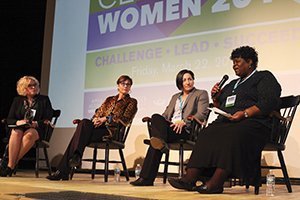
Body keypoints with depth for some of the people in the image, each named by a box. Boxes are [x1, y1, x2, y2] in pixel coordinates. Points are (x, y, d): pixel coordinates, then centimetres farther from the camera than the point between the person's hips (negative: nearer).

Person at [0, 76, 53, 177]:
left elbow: (47, 119, 4)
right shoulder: (17, 100, 16)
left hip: (36, 130, -2)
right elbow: (9, 119, 11)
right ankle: (11, 164, -38)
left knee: (29, 135, -38)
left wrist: (37, 123, -16)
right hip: (18, 128, 2)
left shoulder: (44, 100, 12)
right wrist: (18, 122, -12)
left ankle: (11, 166, -36)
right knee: (16, 133, -36)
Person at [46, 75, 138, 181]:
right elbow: (98, 113, 18)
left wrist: (105, 119, -13)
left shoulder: (131, 102, 12)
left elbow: (125, 119, -3)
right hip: (99, 127, 4)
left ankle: (63, 171, -34)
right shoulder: (109, 99, 28)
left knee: (81, 133, -29)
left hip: (112, 132, -4)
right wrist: (96, 119, -7)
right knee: (84, 123, -31)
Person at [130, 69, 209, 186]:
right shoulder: (175, 97, 31)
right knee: (156, 117, -29)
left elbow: (202, 114, -2)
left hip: (186, 130, -5)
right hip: (170, 127, 6)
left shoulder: (201, 94, 14)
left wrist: (183, 122, -17)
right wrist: (159, 121, -2)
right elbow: (166, 114, 23)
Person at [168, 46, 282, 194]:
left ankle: (216, 183, -42)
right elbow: (220, 108, 34)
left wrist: (245, 113, -19)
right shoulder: (232, 84, 32)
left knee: (231, 136, -37)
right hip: (226, 121, 7)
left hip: (252, 122, -6)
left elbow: (269, 102, -7)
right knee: (207, 135, -22)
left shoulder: (264, 77, 10)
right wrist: (215, 98, 13)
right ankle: (190, 179, -34)